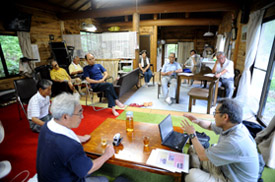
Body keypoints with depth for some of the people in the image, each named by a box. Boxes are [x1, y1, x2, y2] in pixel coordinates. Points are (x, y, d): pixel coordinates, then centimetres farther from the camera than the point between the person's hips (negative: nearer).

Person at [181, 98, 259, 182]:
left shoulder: (234, 141, -36)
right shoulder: (228, 125, -9)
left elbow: (203, 156, -25)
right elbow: (210, 126, 13)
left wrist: (192, 135, -13)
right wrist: (198, 121, -7)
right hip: (225, 167, 8)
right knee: (192, 149, 5)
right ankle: (199, 173, 21)